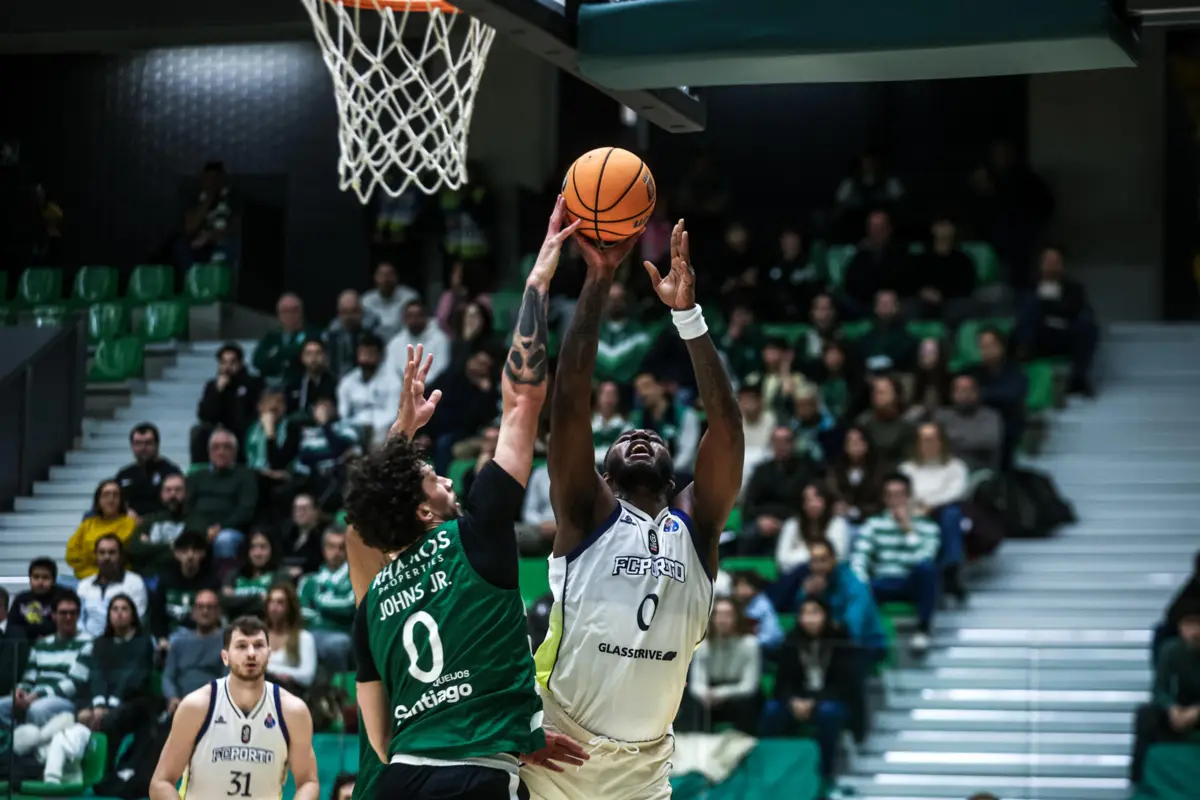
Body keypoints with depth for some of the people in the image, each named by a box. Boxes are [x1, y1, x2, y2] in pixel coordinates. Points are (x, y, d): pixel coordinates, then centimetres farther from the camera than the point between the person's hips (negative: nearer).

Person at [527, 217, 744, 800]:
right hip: (559, 749, -3)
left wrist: (687, 313, -12)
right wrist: (598, 282, -15)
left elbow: (726, 422, -5)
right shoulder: (587, 514, 0)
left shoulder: (696, 524, 6)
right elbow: (570, 399, -10)